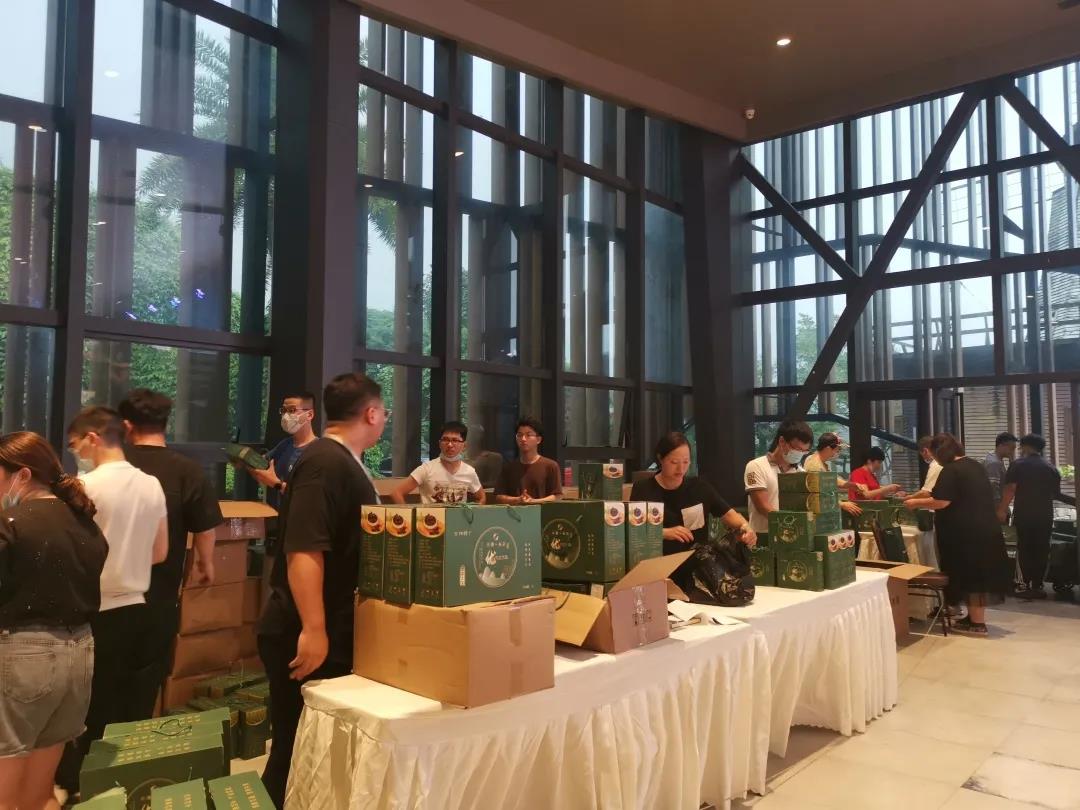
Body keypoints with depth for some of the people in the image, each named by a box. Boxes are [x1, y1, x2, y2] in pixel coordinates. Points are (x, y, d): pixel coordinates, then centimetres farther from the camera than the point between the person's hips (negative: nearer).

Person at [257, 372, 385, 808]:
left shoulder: (344, 462, 12)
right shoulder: (325, 463, -21)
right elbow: (303, 550, -29)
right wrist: (313, 630, -31)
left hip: (338, 631, 10)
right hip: (308, 636, -10)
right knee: (298, 752, 5)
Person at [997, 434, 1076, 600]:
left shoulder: (1017, 465, -2)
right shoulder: (1051, 468, 8)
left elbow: (1010, 489, -12)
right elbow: (1056, 494, 10)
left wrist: (1002, 510, -10)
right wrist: (1075, 502, 27)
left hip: (1024, 515, -3)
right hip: (1045, 516, 3)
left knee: (1025, 550, 3)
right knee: (1041, 550, 7)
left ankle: (1028, 585, -1)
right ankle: (1037, 586, 7)